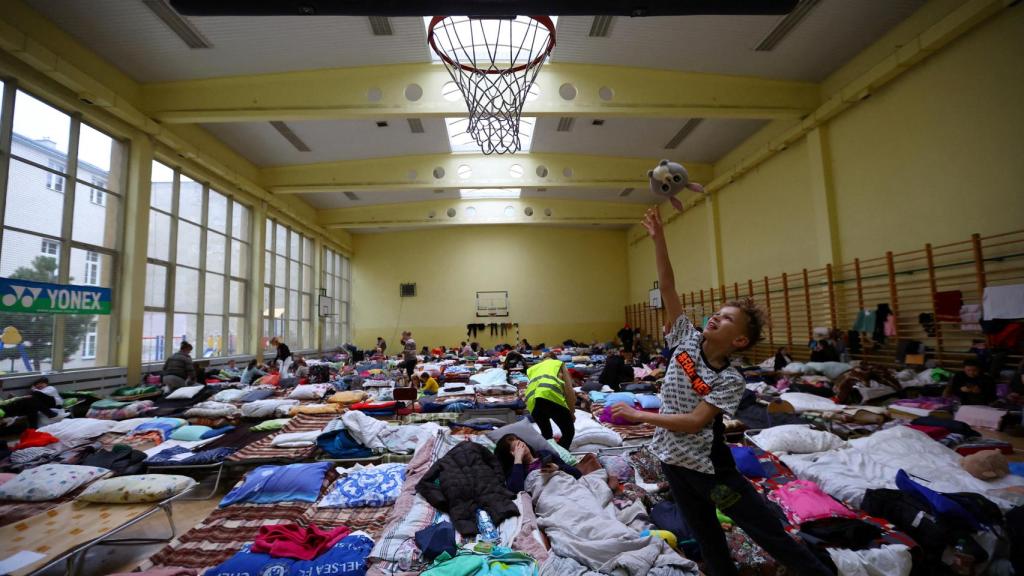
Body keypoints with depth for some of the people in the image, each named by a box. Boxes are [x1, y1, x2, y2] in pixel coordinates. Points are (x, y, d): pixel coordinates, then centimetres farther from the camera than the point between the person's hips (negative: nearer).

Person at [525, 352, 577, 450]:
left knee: (547, 435, 24)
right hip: (550, 395, -4)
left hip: (532, 400, 4)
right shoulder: (559, 363, 29)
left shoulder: (531, 369, 38)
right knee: (569, 432, 11)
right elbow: (569, 390, 21)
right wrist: (572, 412, 32)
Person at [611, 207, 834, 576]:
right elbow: (667, 289, -10)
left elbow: (694, 422, -22)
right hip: (671, 458, 4)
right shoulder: (688, 339, -5)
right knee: (706, 538, 20)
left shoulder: (730, 381, -16)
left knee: (770, 533, 10)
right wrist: (658, 238, -14)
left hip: (707, 466, -4)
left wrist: (638, 415, -20)